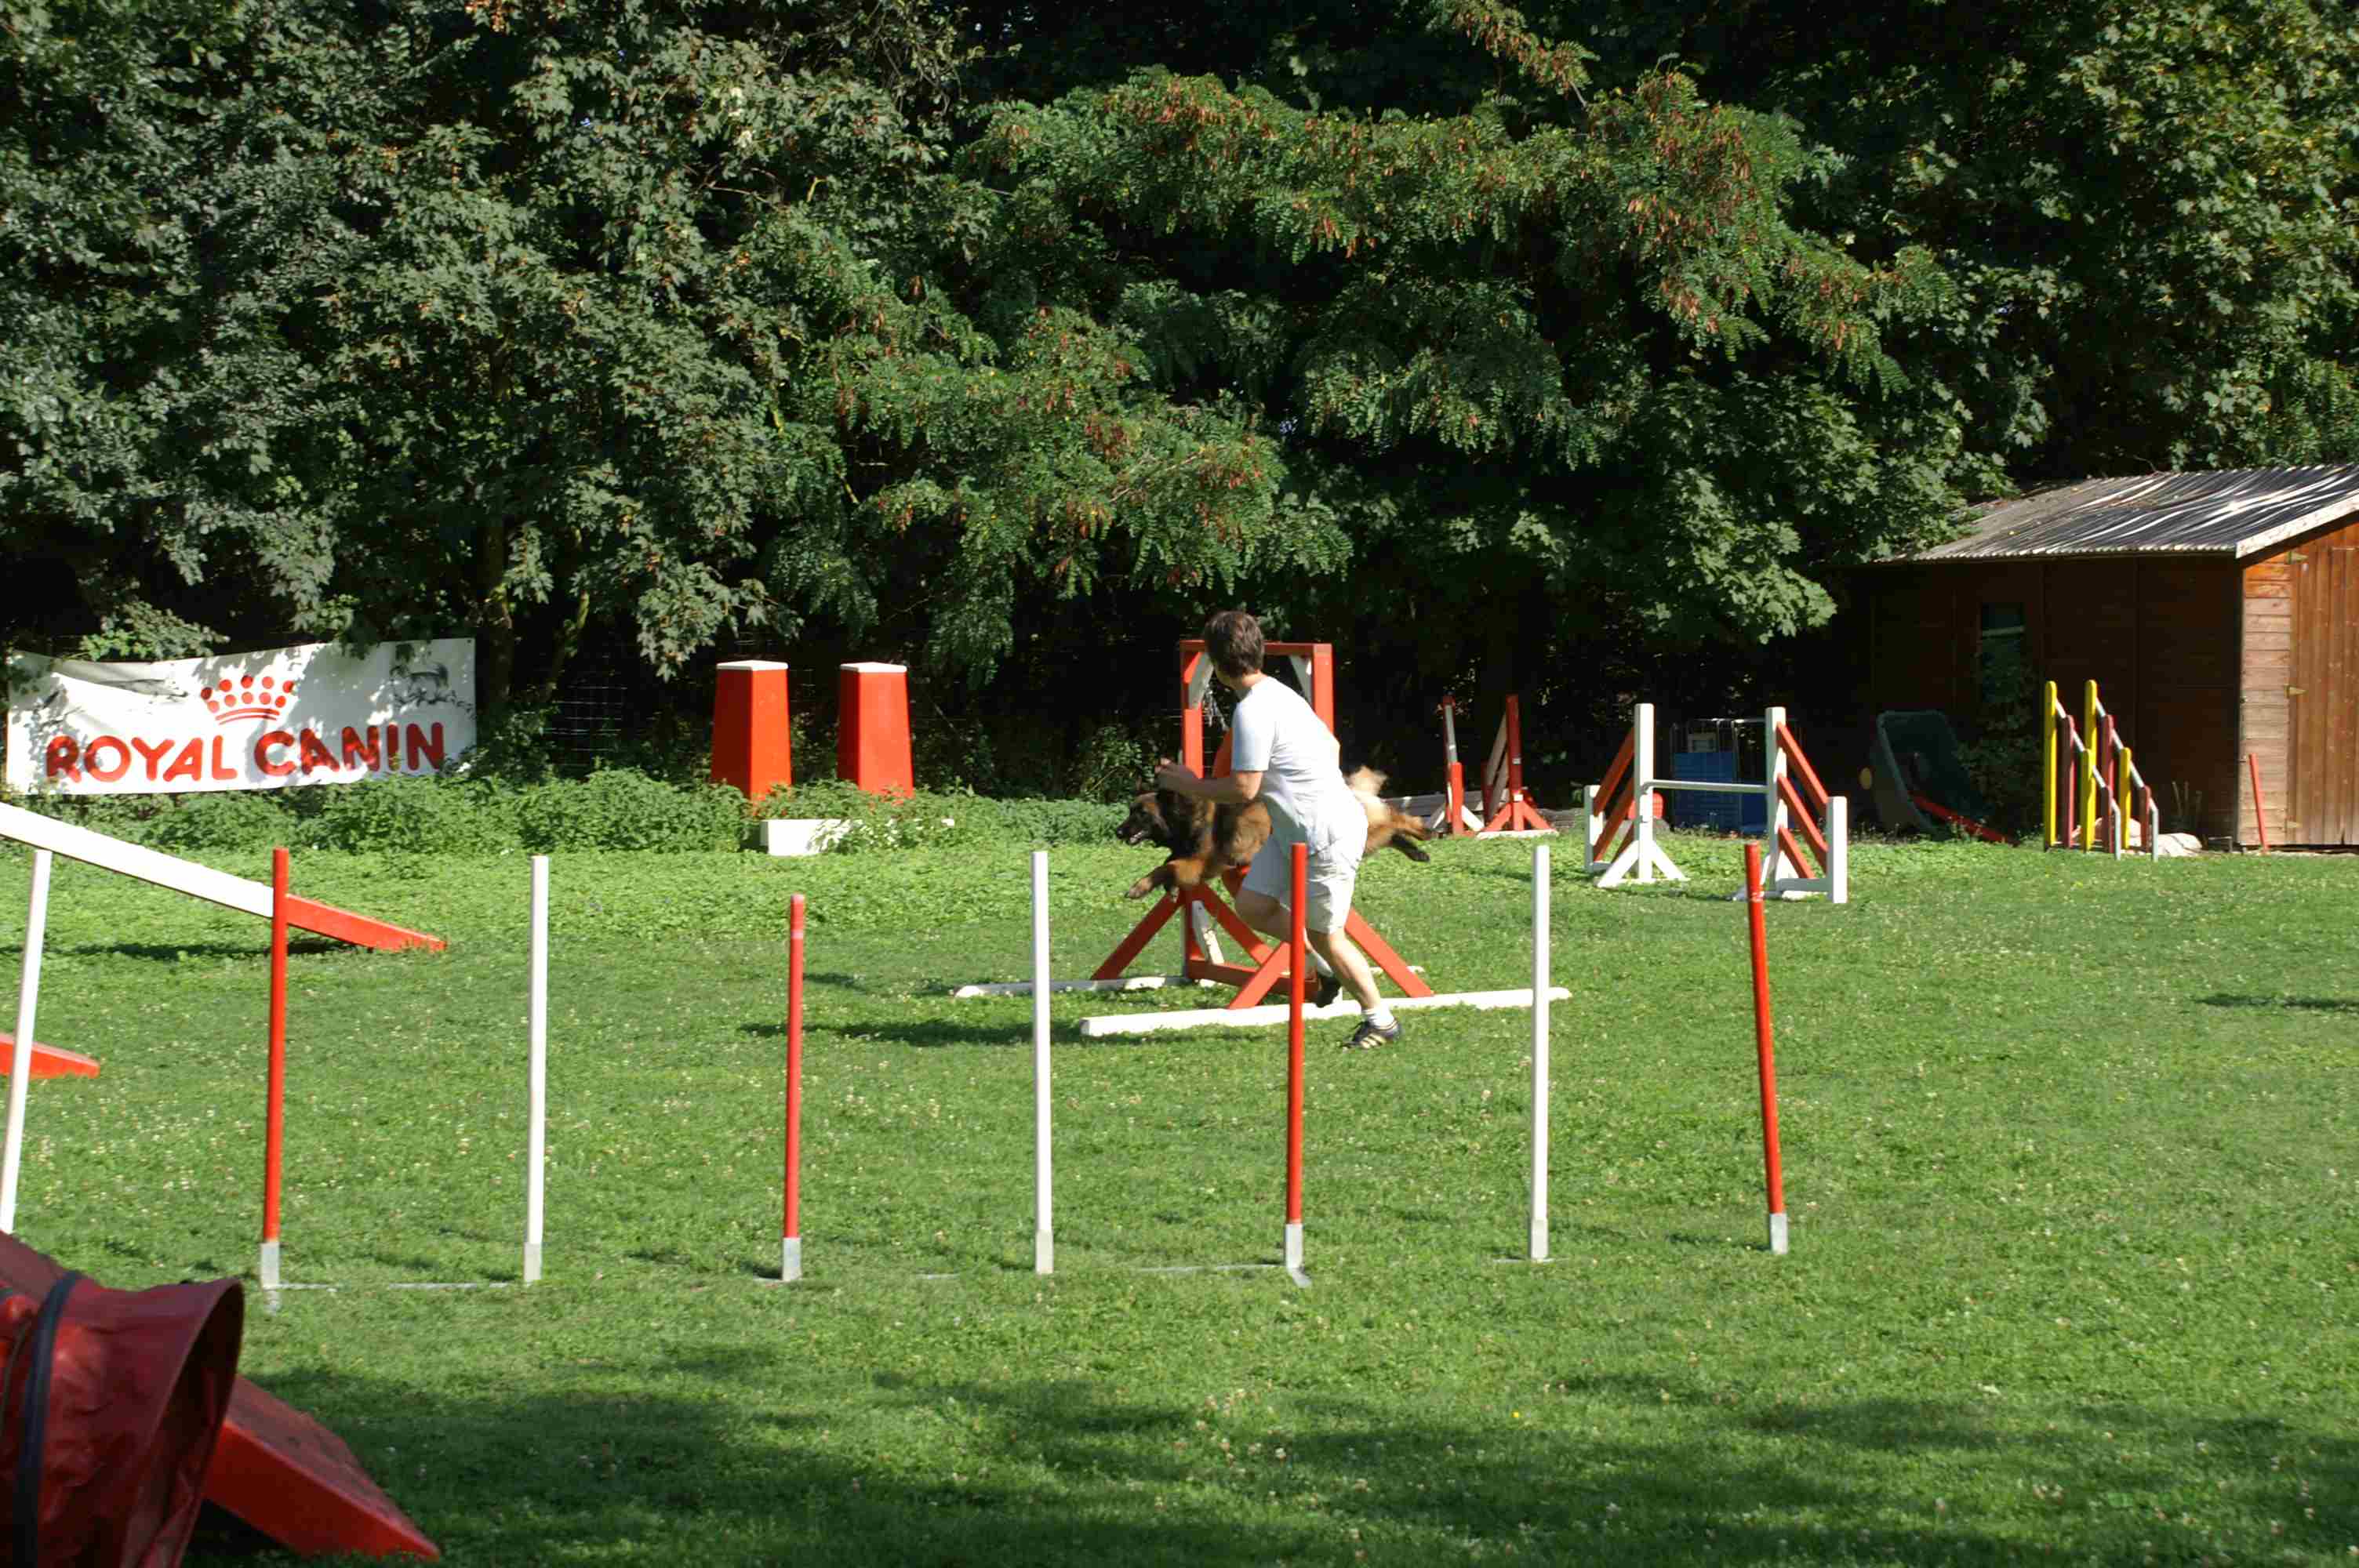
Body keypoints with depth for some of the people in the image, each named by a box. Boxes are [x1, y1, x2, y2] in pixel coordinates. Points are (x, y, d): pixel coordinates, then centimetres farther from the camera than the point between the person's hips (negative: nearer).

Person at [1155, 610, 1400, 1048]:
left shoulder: (1252, 709, -21)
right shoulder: (1277, 694, 10)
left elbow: (1243, 789, -20)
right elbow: (1331, 746, 20)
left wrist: (1189, 785, -6)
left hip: (1327, 835, -10)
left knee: (1324, 934, 2)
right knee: (1252, 905, 8)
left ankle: (1380, 1019, 15)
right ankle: (1328, 967, 24)